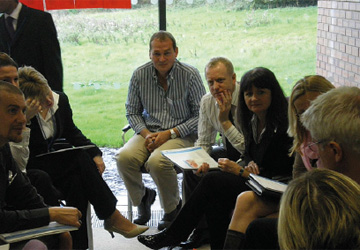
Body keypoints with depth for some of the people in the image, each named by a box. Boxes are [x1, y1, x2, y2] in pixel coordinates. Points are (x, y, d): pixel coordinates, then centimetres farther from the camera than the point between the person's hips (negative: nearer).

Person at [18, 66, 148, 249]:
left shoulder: (60, 100, -1)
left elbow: (72, 133, 12)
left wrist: (95, 154, -3)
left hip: (54, 160, 6)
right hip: (31, 169, -6)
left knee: (76, 181, -25)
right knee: (81, 160, -25)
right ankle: (112, 217, -17)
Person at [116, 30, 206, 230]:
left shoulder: (190, 75, -9)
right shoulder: (139, 75, 0)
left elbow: (201, 115, -7)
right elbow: (132, 111, 10)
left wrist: (170, 133, -15)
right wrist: (146, 133, -9)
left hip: (182, 134, -3)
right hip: (149, 132, 4)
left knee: (157, 161, -34)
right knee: (124, 157, -26)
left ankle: (173, 207, -3)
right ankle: (142, 196, 6)